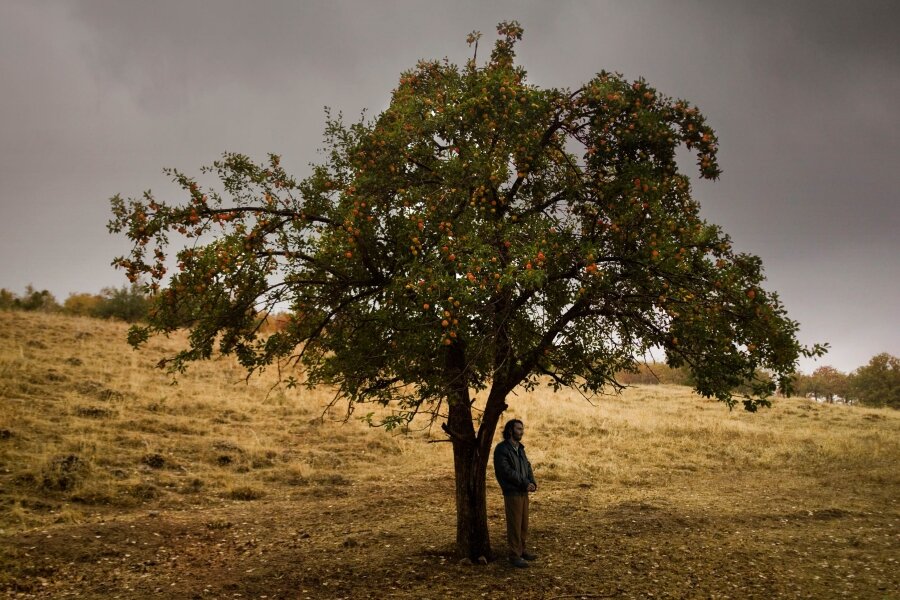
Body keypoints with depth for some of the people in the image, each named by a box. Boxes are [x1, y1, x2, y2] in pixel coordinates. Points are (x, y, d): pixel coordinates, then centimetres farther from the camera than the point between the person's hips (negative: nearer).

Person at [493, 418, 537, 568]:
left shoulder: (520, 448, 15)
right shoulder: (502, 449, -11)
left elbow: (527, 466, 13)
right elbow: (506, 471, -18)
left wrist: (532, 483, -5)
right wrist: (525, 483, -16)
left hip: (523, 491, 8)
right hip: (512, 492, -8)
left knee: (524, 524, 12)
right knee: (514, 525, -5)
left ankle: (521, 550, 23)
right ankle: (514, 555, 1)